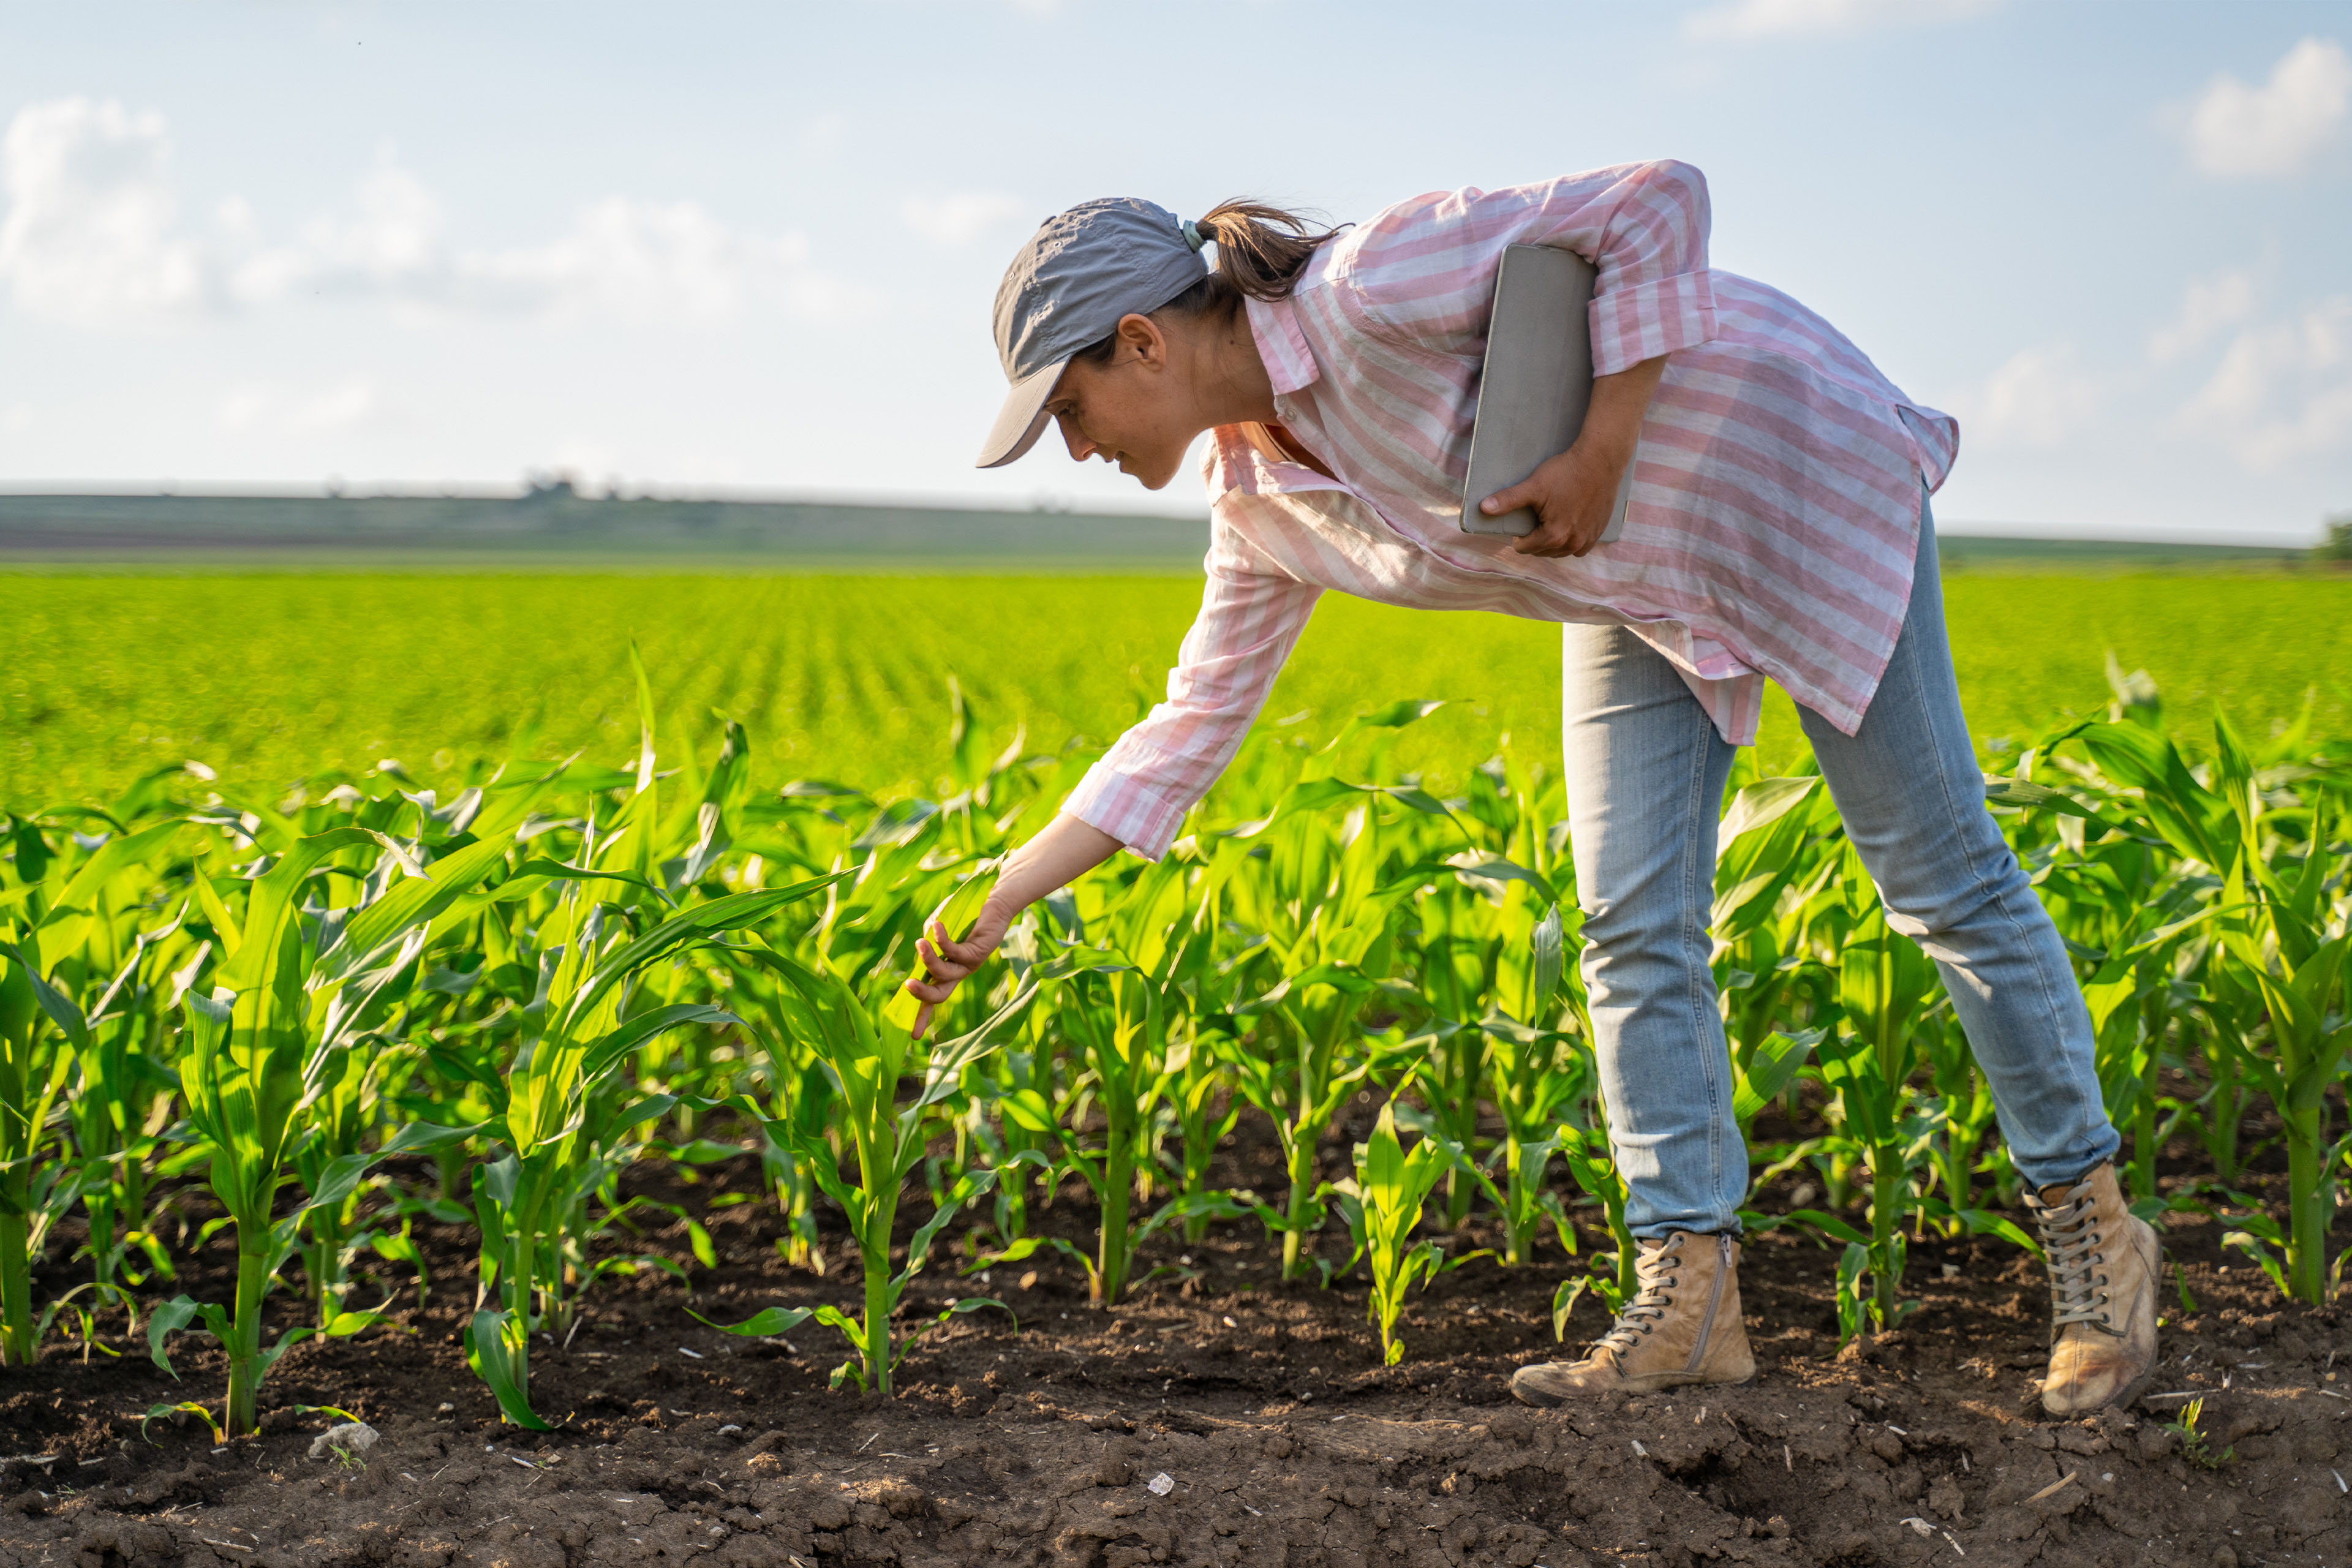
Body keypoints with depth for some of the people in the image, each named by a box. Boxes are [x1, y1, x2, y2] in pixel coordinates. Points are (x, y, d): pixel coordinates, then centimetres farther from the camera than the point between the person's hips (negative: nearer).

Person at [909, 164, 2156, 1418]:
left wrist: (1598, 458, -29)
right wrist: (998, 903, 2)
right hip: (1645, 578, 7)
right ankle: (1691, 1301, 2)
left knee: (1939, 877, 0)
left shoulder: (1367, 290, -29)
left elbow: (1660, 200, -28)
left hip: (1795, 464, -7)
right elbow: (1192, 728, 5)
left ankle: (2091, 1227, 13)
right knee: (1633, 923, -2)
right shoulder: (1261, 501, -3)